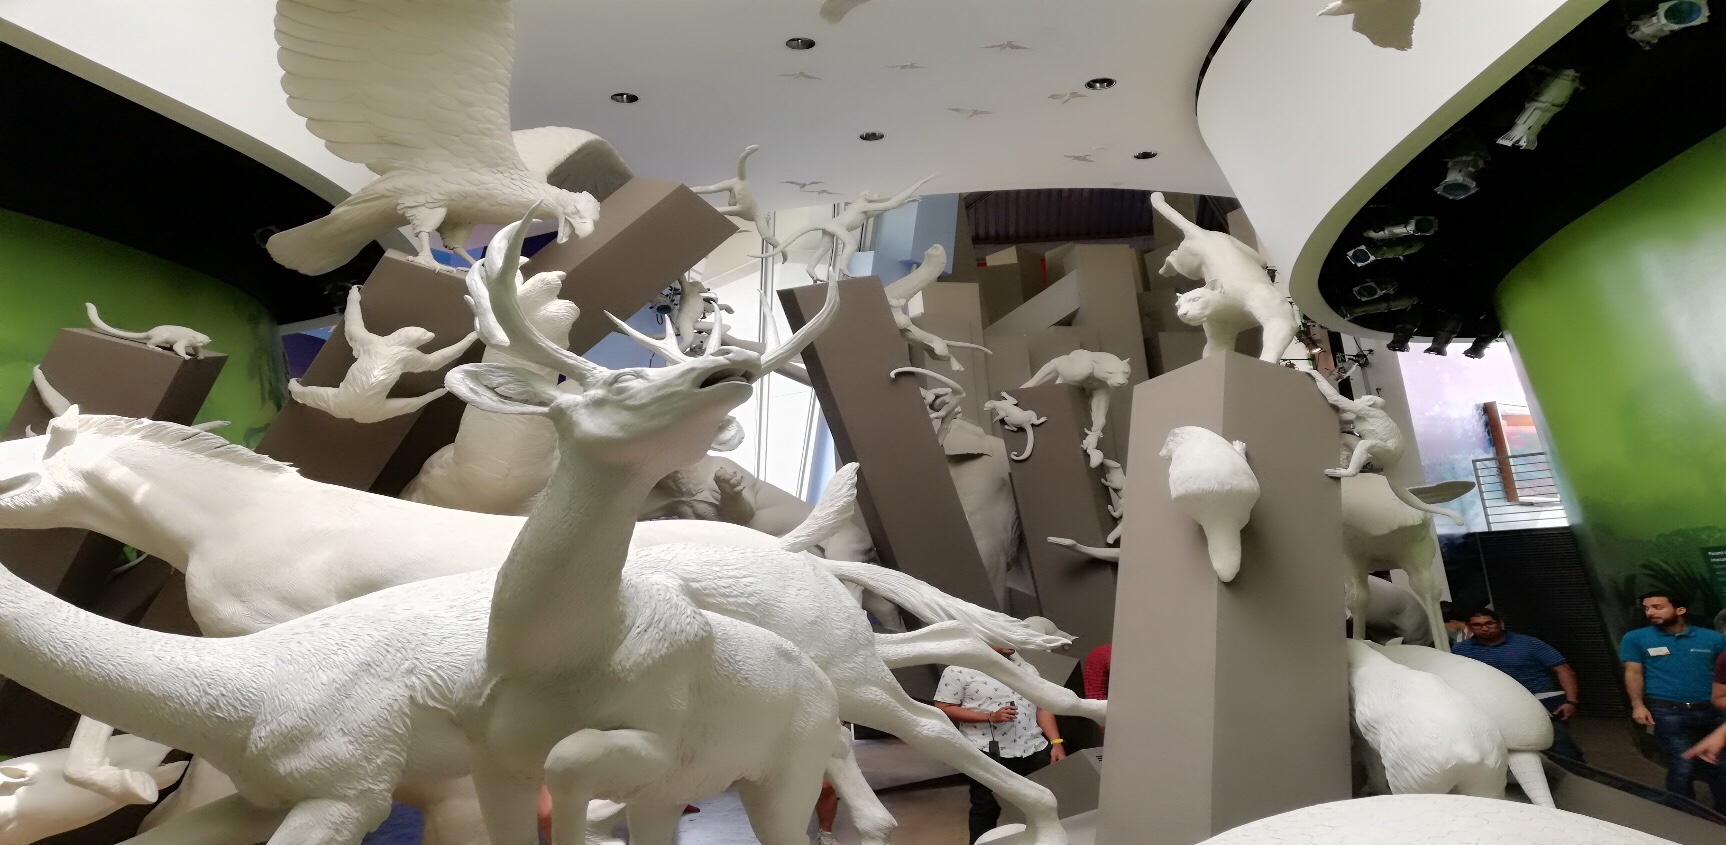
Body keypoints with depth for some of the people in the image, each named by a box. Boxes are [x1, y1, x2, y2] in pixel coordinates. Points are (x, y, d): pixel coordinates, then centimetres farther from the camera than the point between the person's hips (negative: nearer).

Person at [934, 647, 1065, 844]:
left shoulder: (1027, 668, 11)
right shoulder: (959, 669, -8)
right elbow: (943, 709, -10)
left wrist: (1056, 743, 0)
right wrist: (990, 717, -16)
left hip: (1035, 750, 5)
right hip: (988, 753, -5)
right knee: (986, 809, 6)